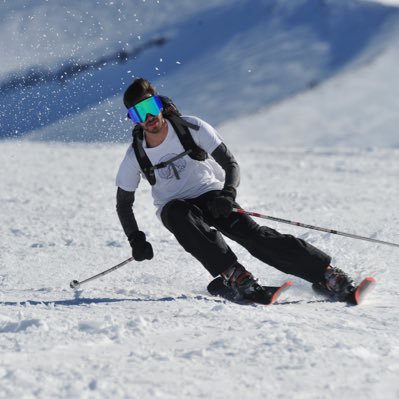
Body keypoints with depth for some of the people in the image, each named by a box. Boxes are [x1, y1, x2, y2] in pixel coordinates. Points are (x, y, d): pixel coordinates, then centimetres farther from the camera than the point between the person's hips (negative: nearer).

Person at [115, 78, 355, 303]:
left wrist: (228, 194, -31)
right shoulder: (135, 157, -11)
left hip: (210, 196, 0)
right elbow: (123, 204, 2)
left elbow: (230, 164, -11)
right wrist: (136, 241, -12)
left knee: (252, 234, -23)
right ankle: (232, 274, -41)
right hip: (174, 207, 1)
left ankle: (326, 273, -27)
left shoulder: (191, 128, -15)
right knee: (179, 214, -36)